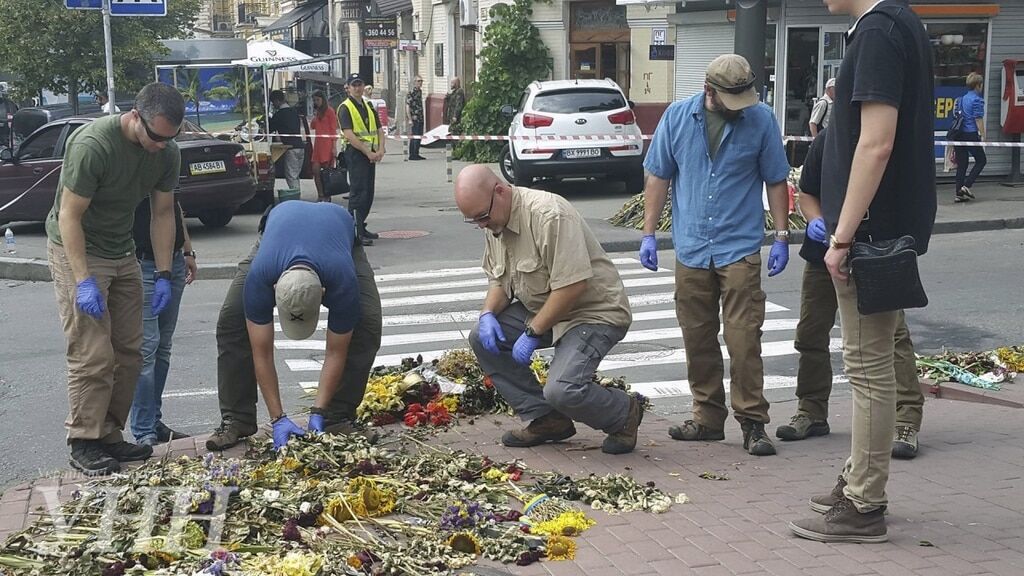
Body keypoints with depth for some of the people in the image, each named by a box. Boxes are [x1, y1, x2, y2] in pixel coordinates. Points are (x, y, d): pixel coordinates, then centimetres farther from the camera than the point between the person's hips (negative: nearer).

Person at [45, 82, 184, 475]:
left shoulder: (167, 153, -7)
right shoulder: (92, 144, -27)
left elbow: (163, 213, 3)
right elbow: (69, 216, -23)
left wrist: (163, 275, -2)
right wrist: (85, 281, -26)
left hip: (122, 253, 7)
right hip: (75, 250, -7)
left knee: (129, 352, 5)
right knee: (93, 355, -12)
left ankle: (110, 436, 15)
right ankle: (84, 444, -1)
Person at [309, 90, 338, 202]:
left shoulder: (329, 111, -3)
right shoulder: (317, 112, 18)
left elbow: (334, 129, -6)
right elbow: (312, 126, 21)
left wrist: (334, 147, -12)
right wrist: (314, 116, 2)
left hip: (327, 143, -7)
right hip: (318, 143, 7)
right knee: (315, 170, -2)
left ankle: (327, 196, 0)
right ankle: (320, 195, 2)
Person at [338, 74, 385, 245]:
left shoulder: (369, 108, 18)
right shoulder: (345, 108, -6)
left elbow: (379, 130, 16)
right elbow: (349, 135, -15)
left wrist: (380, 150, -3)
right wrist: (368, 152, -18)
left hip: (371, 155, 8)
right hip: (355, 154, -8)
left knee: (368, 194, 11)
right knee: (358, 193, -11)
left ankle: (361, 227, 21)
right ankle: (356, 233, -11)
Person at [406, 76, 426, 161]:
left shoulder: (420, 92, 15)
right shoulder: (411, 93, -11)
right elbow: (407, 107, -15)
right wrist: (410, 119, -19)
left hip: (420, 119, 9)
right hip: (414, 119, -9)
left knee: (419, 136, 10)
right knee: (415, 137, -8)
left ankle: (415, 154, 16)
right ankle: (413, 155, -5)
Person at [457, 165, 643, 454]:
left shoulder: (549, 215, -26)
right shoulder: (494, 222, 2)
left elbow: (572, 286, -29)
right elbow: (498, 280, 14)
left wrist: (532, 332, -23)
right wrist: (488, 314, -7)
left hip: (594, 311, -9)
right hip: (542, 310, 9)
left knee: (562, 390, -26)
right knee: (483, 338, -4)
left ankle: (625, 413, 7)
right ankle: (545, 419, 3)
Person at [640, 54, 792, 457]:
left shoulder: (761, 119, -2)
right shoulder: (677, 117, 1)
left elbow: (776, 181, 4)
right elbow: (658, 178, 7)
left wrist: (781, 237, 1)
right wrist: (648, 234, 4)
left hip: (740, 249, -2)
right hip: (690, 249, 3)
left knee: (743, 338, -7)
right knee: (698, 340, 9)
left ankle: (753, 424, 1)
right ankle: (708, 418, 21)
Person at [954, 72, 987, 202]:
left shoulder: (962, 98, 14)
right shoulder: (977, 100, -10)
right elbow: (978, 119, -14)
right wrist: (983, 136, -10)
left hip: (960, 134, 7)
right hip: (971, 135, -7)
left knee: (961, 164, 9)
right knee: (981, 160, 8)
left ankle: (959, 194, 6)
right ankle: (966, 185, -4)